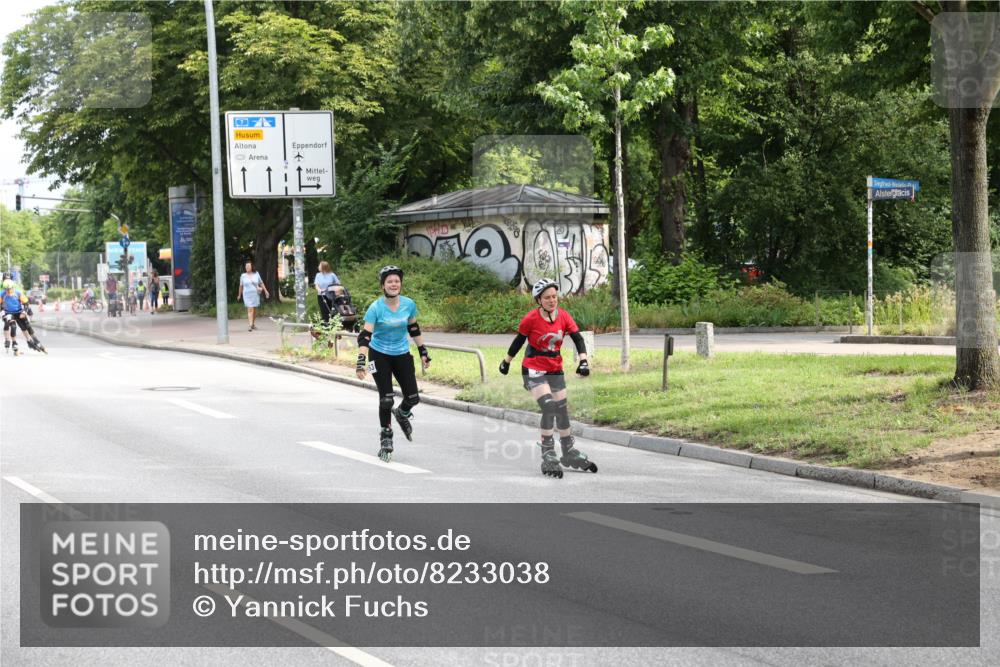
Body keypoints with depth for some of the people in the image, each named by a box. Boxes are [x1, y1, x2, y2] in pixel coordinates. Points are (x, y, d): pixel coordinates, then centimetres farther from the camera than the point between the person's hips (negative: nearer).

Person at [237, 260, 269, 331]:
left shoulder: (256, 274, 2)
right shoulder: (243, 275, -1)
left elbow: (261, 283, 9)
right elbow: (241, 286, 10)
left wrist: (266, 291, 7)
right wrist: (239, 295, 18)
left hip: (255, 294, 3)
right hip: (247, 295, -3)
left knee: (254, 310, 14)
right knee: (250, 309, -15)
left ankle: (253, 324, 31)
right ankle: (250, 326, -21)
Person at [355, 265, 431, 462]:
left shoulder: (409, 304, -7)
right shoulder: (376, 308, -18)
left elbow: (414, 329, 8)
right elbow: (365, 336, -23)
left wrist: (423, 353, 12)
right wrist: (361, 362, -33)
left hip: (402, 355, 3)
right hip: (380, 356, -3)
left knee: (413, 397, -2)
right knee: (386, 399, -9)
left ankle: (402, 414, 35)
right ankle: (385, 438, 8)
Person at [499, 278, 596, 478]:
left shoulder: (564, 316, -4)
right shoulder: (531, 319, -14)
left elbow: (578, 338, -8)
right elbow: (518, 341, -2)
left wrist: (583, 361, -23)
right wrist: (506, 362, 9)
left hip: (555, 369, 5)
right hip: (534, 370, -5)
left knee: (562, 410, 13)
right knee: (549, 407, -21)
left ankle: (570, 454, 30)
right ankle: (548, 458, -14)